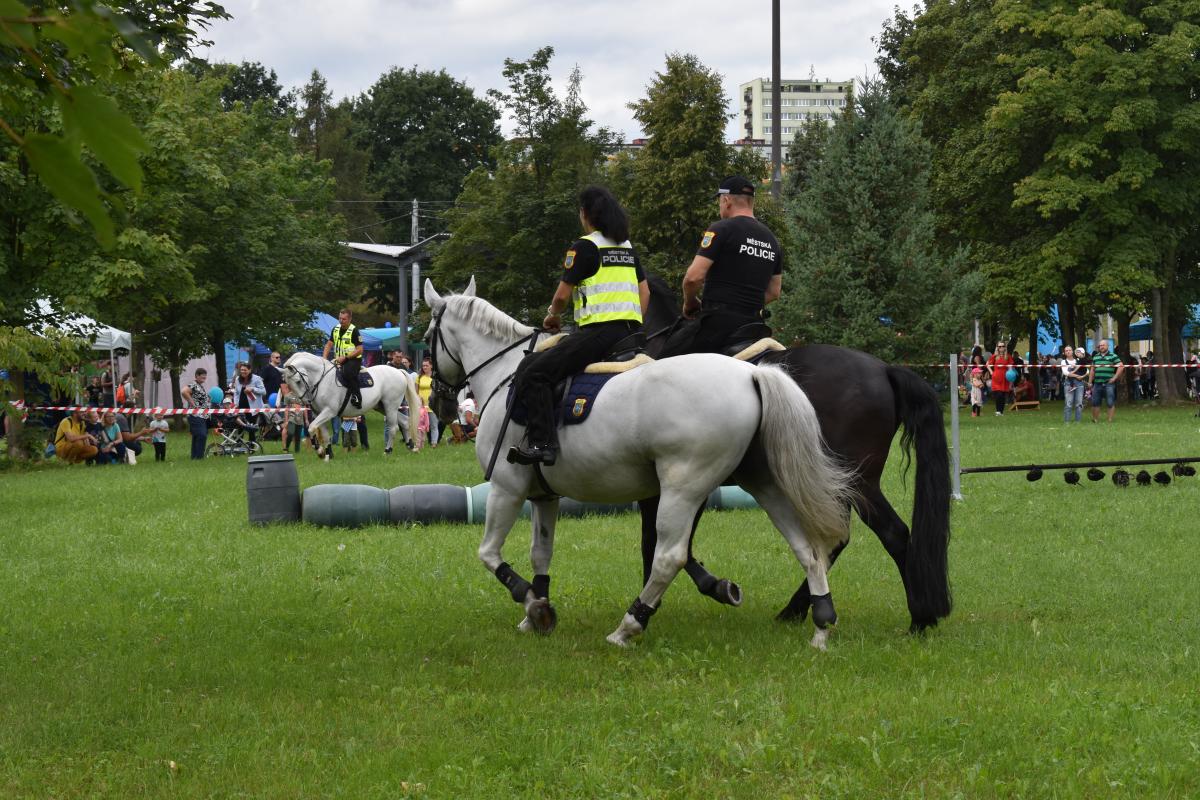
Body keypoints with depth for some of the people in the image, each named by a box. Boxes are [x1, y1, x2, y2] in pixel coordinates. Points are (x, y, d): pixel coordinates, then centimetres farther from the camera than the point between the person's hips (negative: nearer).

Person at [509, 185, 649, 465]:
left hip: (599, 330, -9)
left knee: (533, 371, -11)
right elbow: (645, 292, 21)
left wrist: (552, 316, 15)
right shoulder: (628, 247, 18)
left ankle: (540, 442, -23)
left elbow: (562, 295, -5)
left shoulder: (585, 247, -5)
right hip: (631, 331, 9)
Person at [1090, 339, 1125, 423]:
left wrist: (1115, 378, -11)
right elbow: (1092, 370, 19)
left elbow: (1121, 367, -6)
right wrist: (1090, 382, 13)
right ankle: (1095, 420, 18)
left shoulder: (1113, 356, 1)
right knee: (1095, 403, 7)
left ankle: (1110, 420, 2)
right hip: (1097, 384, 5)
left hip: (1109, 384, -5)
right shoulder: (1095, 357, 16)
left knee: (1111, 403, -3)